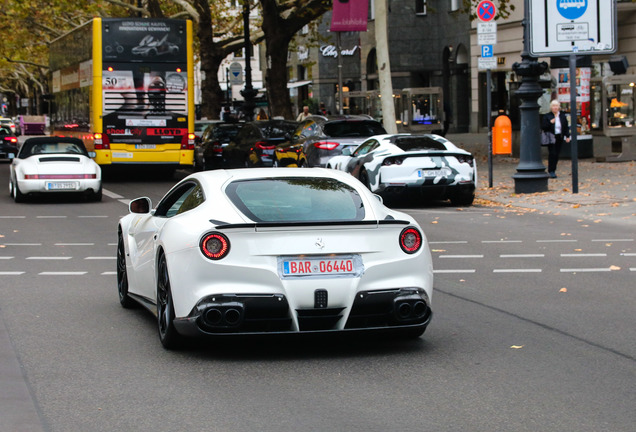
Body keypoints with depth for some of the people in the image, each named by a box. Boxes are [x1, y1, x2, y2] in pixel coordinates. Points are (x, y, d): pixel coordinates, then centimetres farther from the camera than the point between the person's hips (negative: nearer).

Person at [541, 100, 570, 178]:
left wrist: (567, 136, 4)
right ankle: (551, 171, -6)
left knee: (557, 154, 4)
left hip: (559, 138, 4)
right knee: (552, 154, -11)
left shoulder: (562, 116, 11)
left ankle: (553, 170, 14)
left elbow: (566, 127, 13)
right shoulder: (547, 116, 0)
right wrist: (550, 122, -19)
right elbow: (543, 127, -4)